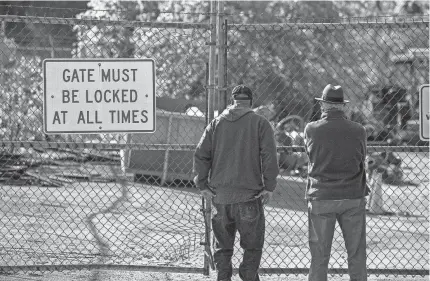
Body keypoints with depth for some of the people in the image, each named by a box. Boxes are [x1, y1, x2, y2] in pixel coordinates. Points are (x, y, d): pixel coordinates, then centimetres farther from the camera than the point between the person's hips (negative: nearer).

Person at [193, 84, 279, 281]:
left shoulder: (216, 123, 9)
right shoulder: (260, 124, 0)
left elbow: (201, 154, 3)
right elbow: (269, 156, -10)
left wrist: (202, 184, 5)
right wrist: (269, 186, -7)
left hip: (220, 194, 3)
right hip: (249, 194, -3)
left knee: (223, 245, 11)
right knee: (252, 244, 4)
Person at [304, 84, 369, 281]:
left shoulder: (311, 130, -6)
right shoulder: (358, 131, -4)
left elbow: (311, 157, 8)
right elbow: (362, 162, 7)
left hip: (320, 198, 0)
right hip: (353, 197, 0)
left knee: (319, 256, 5)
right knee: (357, 255, 6)